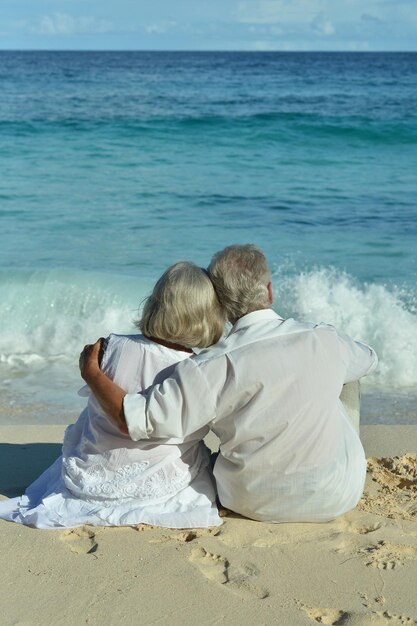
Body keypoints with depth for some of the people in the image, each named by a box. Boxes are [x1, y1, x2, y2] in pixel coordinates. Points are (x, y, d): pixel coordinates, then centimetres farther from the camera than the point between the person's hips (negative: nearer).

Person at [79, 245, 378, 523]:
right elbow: (369, 358, 12)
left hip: (256, 505, 0)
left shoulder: (216, 367, -22)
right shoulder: (325, 340, -13)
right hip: (337, 499, 1)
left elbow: (135, 421, -23)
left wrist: (92, 372, -6)